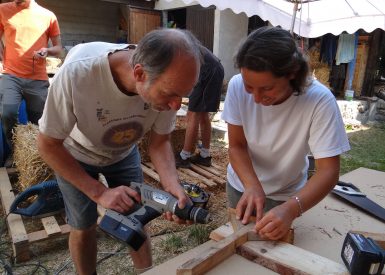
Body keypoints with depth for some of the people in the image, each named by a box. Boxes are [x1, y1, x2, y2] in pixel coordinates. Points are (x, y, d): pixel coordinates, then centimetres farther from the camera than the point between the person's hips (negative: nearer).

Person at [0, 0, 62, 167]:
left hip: (38, 79, 0)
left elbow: (58, 48, 12)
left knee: (37, 121, 2)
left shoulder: (48, 16, 8)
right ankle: (14, 151, 6)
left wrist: (47, 50, -10)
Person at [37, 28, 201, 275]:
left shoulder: (167, 82, -30)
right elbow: (48, 145, -25)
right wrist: (100, 192, -29)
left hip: (124, 153, 2)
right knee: (84, 226, 4)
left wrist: (173, 187, -32)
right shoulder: (77, 73, -40)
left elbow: (160, 142, -15)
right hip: (75, 154, -2)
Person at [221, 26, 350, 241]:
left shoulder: (319, 100, -30)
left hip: (284, 196, -1)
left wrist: (291, 208, -44)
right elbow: (236, 145, -16)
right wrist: (252, 186, -33)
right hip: (241, 185, 2)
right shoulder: (237, 86, -25)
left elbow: (329, 171, -28)